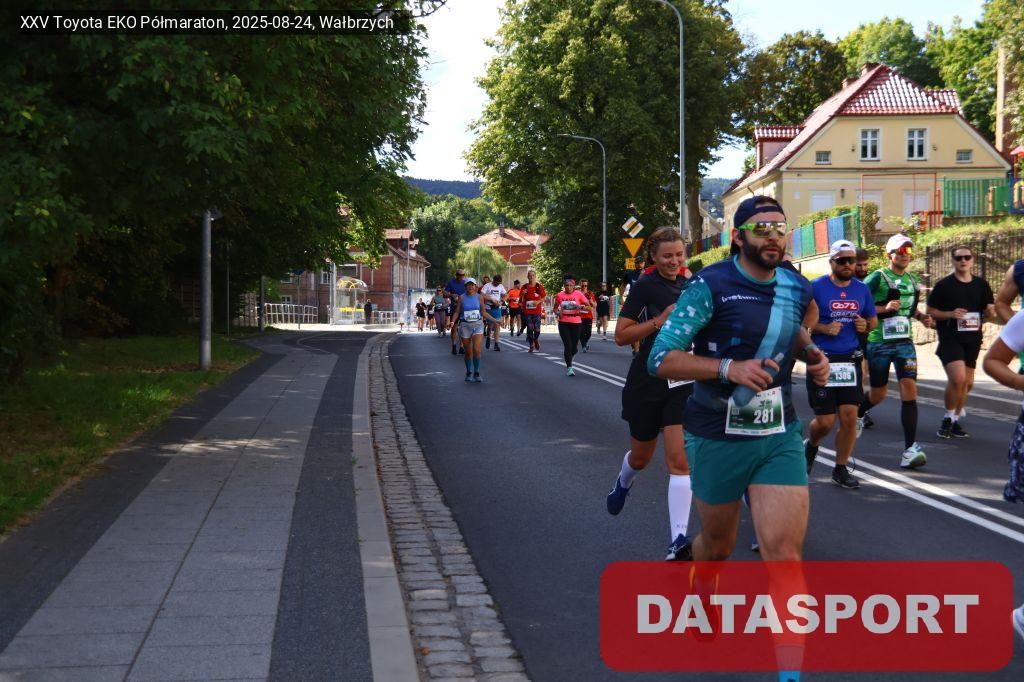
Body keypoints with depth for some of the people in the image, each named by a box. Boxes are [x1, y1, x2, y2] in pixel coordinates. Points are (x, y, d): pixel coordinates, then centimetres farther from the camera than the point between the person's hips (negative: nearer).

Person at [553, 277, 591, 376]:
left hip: (576, 323, 0)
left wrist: (581, 307, -23)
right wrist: (557, 312, -6)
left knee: (574, 347, 6)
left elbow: (588, 306, -3)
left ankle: (568, 358, 38)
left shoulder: (579, 294, -2)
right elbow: (555, 307, 16)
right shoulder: (560, 295, 3)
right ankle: (569, 368, -4)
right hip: (563, 323, 0)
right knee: (567, 345, -8)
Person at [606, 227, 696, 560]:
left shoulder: (689, 285, 6)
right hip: (647, 382, -2)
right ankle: (623, 483, 54)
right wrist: (660, 321, -21)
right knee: (641, 457, 16)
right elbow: (621, 335, -12)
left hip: (682, 382, 3)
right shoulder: (645, 286, -9)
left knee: (680, 460, -11)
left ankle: (679, 542, -11)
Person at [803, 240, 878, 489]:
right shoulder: (816, 287, -4)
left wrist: (865, 325, -2)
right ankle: (811, 446, 33)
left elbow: (873, 320, 21)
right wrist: (824, 328, -18)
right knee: (825, 421, -1)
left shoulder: (862, 289, 10)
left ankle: (840, 469, 12)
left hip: (850, 359, 4)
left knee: (849, 417, -3)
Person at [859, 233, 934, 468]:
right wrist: (884, 308, -22)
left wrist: (921, 317, 9)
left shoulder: (912, 280, 13)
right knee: (878, 394, 8)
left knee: (909, 390, -11)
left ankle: (910, 448, -12)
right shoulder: (877, 277, -7)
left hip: (904, 341, 4)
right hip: (879, 341, -4)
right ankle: (857, 413, 43)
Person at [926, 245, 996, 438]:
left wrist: (990, 312, -8)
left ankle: (955, 419, 26)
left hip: (972, 339, 5)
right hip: (950, 337, -5)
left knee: (967, 383, 9)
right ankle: (948, 418, 0)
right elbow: (931, 312, -1)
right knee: (958, 378, -20)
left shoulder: (981, 285, 9)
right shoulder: (944, 285, -3)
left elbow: (989, 310, 16)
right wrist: (950, 314, -18)